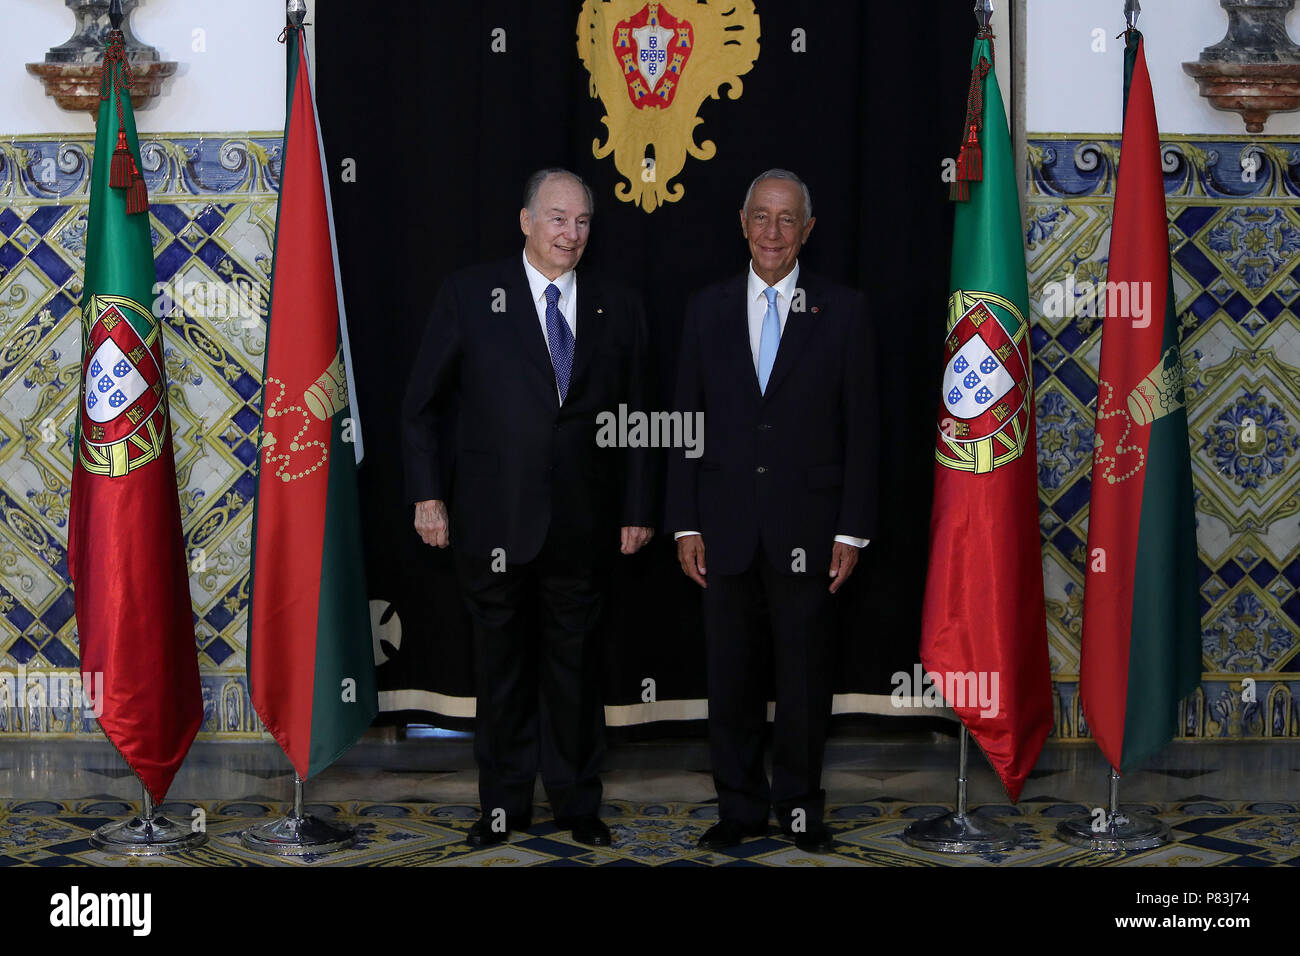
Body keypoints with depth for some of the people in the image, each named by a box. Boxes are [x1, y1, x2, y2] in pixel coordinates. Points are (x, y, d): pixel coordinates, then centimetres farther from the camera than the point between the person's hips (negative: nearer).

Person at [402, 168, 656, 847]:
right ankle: (504, 804, 23)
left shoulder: (617, 309, 7)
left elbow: (635, 420, 10)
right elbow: (422, 405, 2)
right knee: (500, 664, 9)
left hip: (583, 528, 2)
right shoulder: (469, 295, 1)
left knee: (575, 664, 10)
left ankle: (577, 803, 24)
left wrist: (637, 509, 7)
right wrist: (428, 494, -4)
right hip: (494, 523, -1)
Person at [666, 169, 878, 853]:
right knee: (731, 676, 9)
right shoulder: (707, 309, 7)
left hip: (807, 528, -1)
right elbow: (686, 423, 7)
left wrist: (852, 530, -5)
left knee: (805, 675, 7)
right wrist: (686, 524, 1)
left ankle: (798, 805, 23)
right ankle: (739, 805, 23)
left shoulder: (842, 311, 2)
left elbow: (859, 429, 1)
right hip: (727, 527, 2)